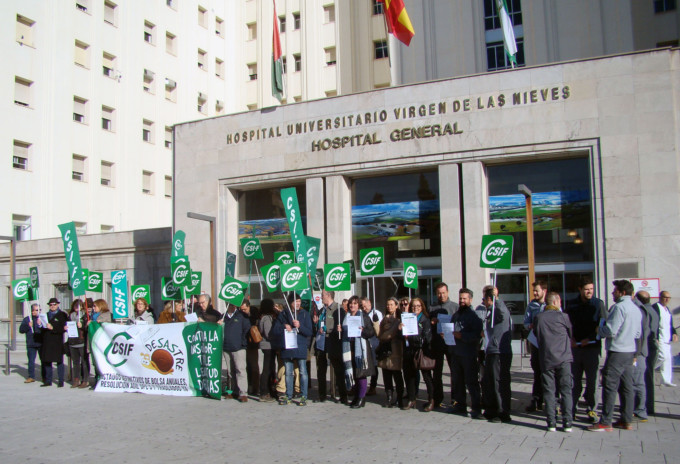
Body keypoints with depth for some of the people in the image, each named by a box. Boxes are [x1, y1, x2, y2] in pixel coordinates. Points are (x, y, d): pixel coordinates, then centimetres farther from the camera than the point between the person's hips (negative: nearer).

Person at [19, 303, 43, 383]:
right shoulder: (27, 319, 8)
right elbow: (21, 330, 1)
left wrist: (41, 325, -19)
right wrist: (28, 326, -14)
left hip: (41, 343, -1)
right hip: (31, 344, 1)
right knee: (31, 361, 4)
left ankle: (44, 377, 14)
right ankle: (31, 377, 13)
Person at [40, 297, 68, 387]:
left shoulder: (62, 315, 1)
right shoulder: (46, 315, 16)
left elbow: (63, 328, -9)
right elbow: (42, 329, 14)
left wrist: (53, 328, -18)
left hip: (58, 342, -5)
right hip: (47, 342, 5)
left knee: (59, 361, -1)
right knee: (47, 361, 7)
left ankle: (61, 381, 5)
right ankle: (48, 381, 17)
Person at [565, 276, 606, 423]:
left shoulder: (598, 304, 1)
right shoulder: (571, 305, 8)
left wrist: (589, 339, -12)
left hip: (592, 347, -2)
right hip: (575, 347, 2)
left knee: (592, 380, 0)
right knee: (574, 379, 4)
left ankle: (591, 409, 12)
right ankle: (571, 409, 11)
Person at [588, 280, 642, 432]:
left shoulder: (619, 307, -16)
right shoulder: (636, 309, 14)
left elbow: (611, 331, -20)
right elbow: (638, 333, 19)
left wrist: (599, 329, -2)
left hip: (617, 352, -9)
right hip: (630, 351, 9)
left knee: (610, 386, -5)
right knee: (627, 386, 12)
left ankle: (606, 422, -3)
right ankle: (626, 420, 17)